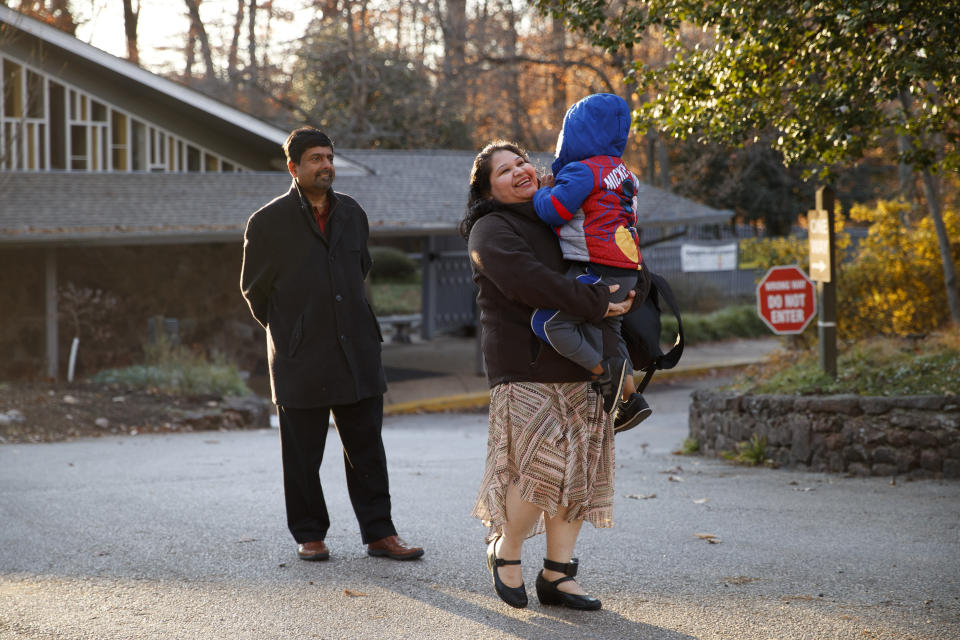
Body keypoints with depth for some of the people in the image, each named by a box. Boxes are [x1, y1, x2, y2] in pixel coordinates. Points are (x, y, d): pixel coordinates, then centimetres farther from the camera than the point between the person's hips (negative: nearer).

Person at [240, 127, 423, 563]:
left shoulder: (351, 213, 9)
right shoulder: (268, 222, -4)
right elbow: (254, 290, 6)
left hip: (357, 352, 4)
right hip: (300, 361, -4)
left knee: (367, 449, 5)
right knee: (302, 456, 4)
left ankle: (379, 534, 11)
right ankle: (309, 535, 16)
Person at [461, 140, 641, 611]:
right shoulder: (492, 231, -4)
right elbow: (531, 283, -21)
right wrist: (596, 303, -21)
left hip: (579, 368, 7)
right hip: (525, 370, -7)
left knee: (580, 469, 3)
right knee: (543, 465, -15)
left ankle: (558, 575, 9)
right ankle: (505, 551, 9)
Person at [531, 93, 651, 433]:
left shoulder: (582, 171, -12)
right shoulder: (620, 170, 18)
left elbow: (553, 211, -15)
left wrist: (540, 192, 6)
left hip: (599, 271, -10)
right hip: (625, 269, 10)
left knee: (547, 322, -15)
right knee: (605, 331, 25)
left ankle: (606, 373, -11)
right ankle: (631, 398, 25)